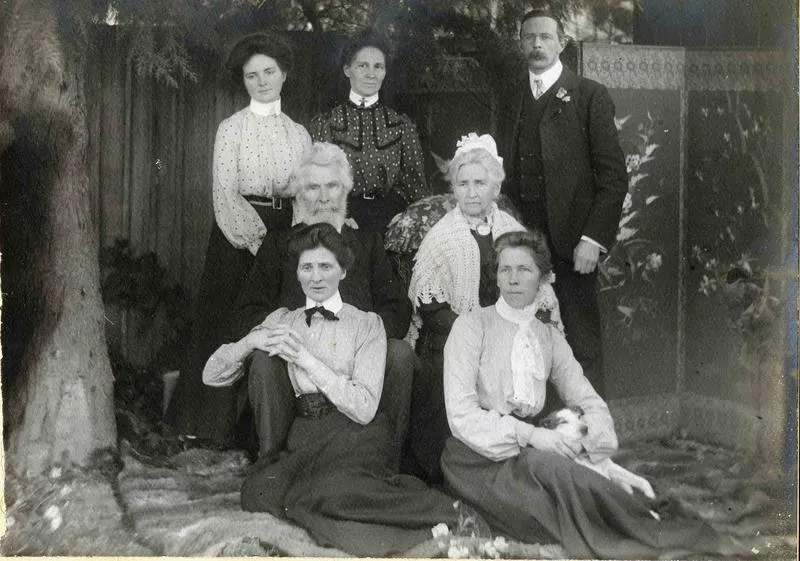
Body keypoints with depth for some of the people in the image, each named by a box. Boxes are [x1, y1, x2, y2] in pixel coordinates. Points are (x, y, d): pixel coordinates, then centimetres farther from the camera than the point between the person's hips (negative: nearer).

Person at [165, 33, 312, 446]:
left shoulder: (299, 133, 12)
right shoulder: (230, 129, 1)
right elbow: (225, 194, -6)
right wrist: (257, 239, -15)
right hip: (238, 235, -3)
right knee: (230, 325, -2)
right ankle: (220, 421, 9)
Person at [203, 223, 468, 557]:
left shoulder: (366, 324, 8)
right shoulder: (281, 321, 19)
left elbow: (364, 408, -6)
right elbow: (212, 375, 16)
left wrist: (304, 357, -9)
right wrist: (250, 342, -4)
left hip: (353, 432, -2)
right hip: (302, 433, 2)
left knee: (328, 488, -35)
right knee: (259, 491, -31)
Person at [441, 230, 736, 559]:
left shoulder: (549, 338, 12)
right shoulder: (472, 326, -4)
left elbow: (591, 404, 9)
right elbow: (461, 415, -13)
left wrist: (606, 461, -12)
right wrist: (530, 436, -24)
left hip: (525, 452, 5)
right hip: (476, 458, -5)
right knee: (550, 468, -33)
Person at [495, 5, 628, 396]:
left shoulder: (590, 96, 2)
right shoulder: (510, 101, 16)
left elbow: (613, 176, -3)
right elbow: (503, 171, 15)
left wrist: (593, 240, -11)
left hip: (571, 246, -3)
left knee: (582, 348, 1)